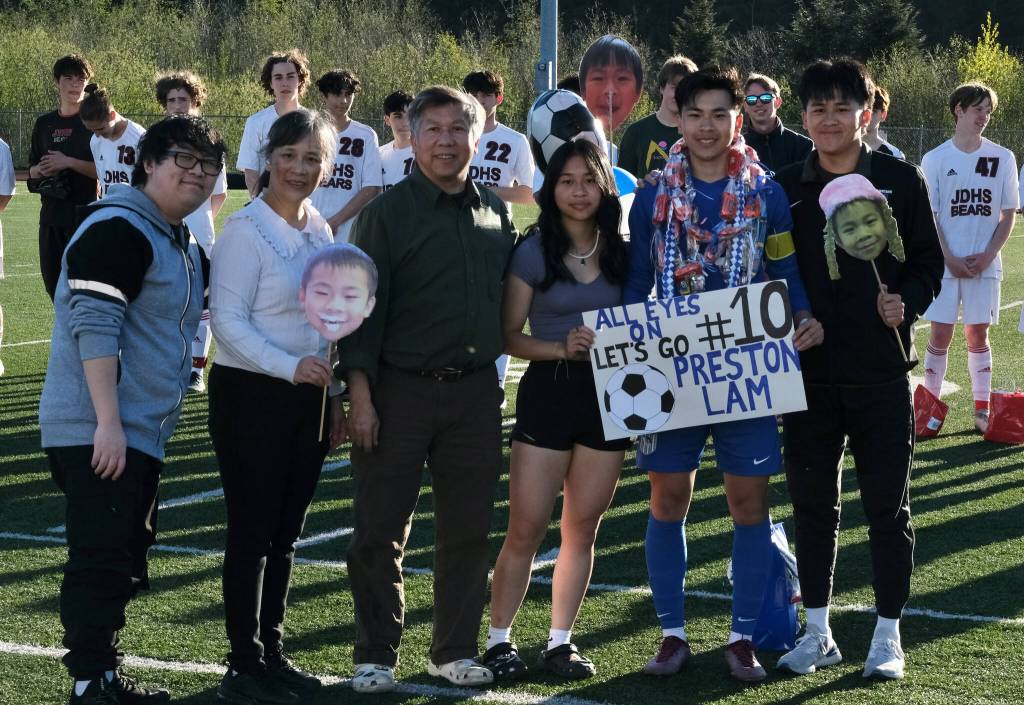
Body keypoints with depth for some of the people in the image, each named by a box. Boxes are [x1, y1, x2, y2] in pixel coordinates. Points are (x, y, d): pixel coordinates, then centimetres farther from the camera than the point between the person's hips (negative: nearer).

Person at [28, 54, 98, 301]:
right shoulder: (44, 123, 14)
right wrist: (41, 170, -4)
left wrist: (69, 162, -16)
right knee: (52, 279, 10)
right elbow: (32, 171, 19)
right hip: (51, 213, 6)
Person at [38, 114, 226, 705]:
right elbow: (93, 326, -22)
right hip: (97, 432, -10)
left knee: (125, 562, 15)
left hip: (141, 434, 10)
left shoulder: (181, 243, 17)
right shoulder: (119, 229, -14)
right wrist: (108, 423, -26)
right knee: (102, 560, -10)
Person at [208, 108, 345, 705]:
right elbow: (228, 320, -17)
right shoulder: (245, 231, -12)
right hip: (251, 394, -7)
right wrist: (289, 366, -28)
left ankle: (273, 652, 22)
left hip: (307, 398, 7)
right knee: (252, 531, -2)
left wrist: (335, 399, 16)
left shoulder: (319, 231, 9)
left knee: (286, 532, 12)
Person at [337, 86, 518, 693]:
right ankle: (377, 655, 10)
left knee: (468, 528, 8)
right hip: (401, 388, -4)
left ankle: (455, 649, 21)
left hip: (476, 391, 4)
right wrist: (361, 394, -11)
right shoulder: (389, 212, -4)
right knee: (380, 529, 0)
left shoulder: (496, 213, 10)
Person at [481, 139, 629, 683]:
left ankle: (560, 641, 16)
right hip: (547, 394, -3)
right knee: (526, 530, -4)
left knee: (582, 529, 7)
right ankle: (499, 639, 8)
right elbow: (509, 335, -4)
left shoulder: (620, 254, 7)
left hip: (607, 396, 3)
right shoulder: (533, 253, -3)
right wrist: (561, 348, -19)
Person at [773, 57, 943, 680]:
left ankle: (889, 636, 14)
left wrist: (907, 301, -14)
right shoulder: (785, 188, 4)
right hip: (807, 370, 2)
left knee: (888, 503, 3)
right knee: (812, 501, 8)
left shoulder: (901, 181, 0)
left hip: (881, 371, -2)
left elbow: (930, 263, 4)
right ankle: (819, 634, 20)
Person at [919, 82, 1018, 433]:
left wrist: (987, 256, -7)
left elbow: (1008, 215, 4)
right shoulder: (935, 159, 0)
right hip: (944, 263, -1)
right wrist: (950, 259, -9)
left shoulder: (1003, 158, 3)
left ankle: (982, 409, 11)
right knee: (940, 335, 0)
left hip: (985, 265, 1)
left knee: (978, 335, 6)